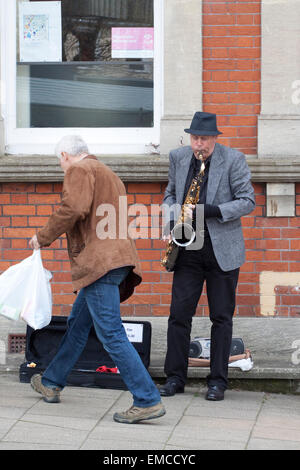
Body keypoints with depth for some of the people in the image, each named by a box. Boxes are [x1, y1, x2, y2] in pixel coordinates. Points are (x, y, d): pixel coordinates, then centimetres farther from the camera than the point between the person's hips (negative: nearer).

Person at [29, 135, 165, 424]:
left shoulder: (79, 170, -3)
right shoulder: (109, 175, 28)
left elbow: (74, 209, -19)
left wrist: (43, 237, -8)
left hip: (99, 262, -10)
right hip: (116, 258, 11)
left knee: (111, 335, -12)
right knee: (77, 325, 23)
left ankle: (148, 402, -17)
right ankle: (52, 383, 38)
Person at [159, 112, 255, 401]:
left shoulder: (234, 160, -7)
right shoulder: (178, 158, 5)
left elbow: (248, 201, -9)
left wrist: (209, 210, -20)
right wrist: (171, 225, 0)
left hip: (222, 250, -3)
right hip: (188, 250, 3)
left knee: (221, 317, 3)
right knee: (179, 314, 0)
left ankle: (217, 382, 11)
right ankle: (175, 378, 9)